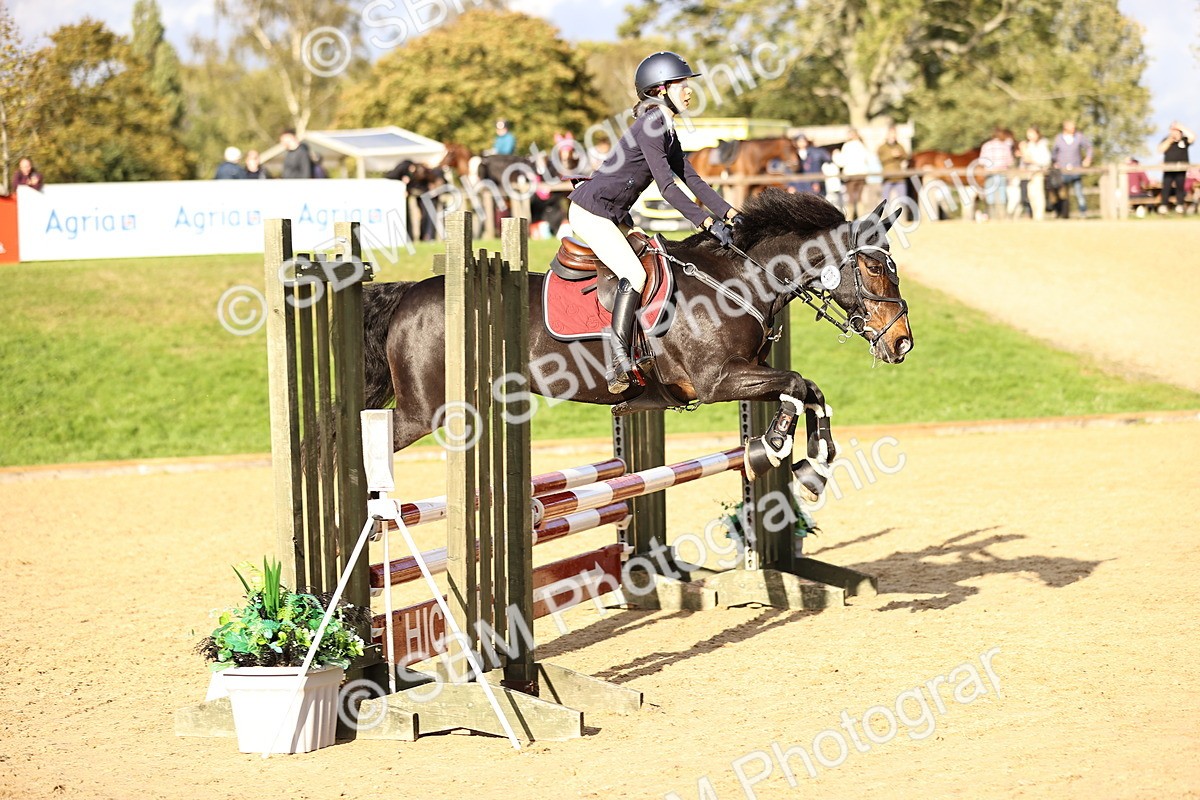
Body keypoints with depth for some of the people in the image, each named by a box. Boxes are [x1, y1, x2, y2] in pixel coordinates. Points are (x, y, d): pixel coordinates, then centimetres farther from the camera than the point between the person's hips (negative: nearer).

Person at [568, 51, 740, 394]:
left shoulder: (667, 131, 10)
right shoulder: (649, 127, -20)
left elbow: (691, 179, 10)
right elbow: (667, 186, -25)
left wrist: (730, 214, 0)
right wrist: (708, 223, -27)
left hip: (615, 214, 10)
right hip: (591, 212, -10)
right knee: (634, 274, -22)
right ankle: (619, 361, -25)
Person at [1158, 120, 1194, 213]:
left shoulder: (1184, 140, 6)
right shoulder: (1166, 141, 11)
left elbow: (1192, 137, -11)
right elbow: (1160, 149, -1)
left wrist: (1182, 128, -9)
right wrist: (1169, 140, -9)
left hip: (1181, 169, -1)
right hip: (1168, 169, 1)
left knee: (1180, 187, 0)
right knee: (1166, 187, -5)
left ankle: (1179, 206, 4)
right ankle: (1163, 207, -5)